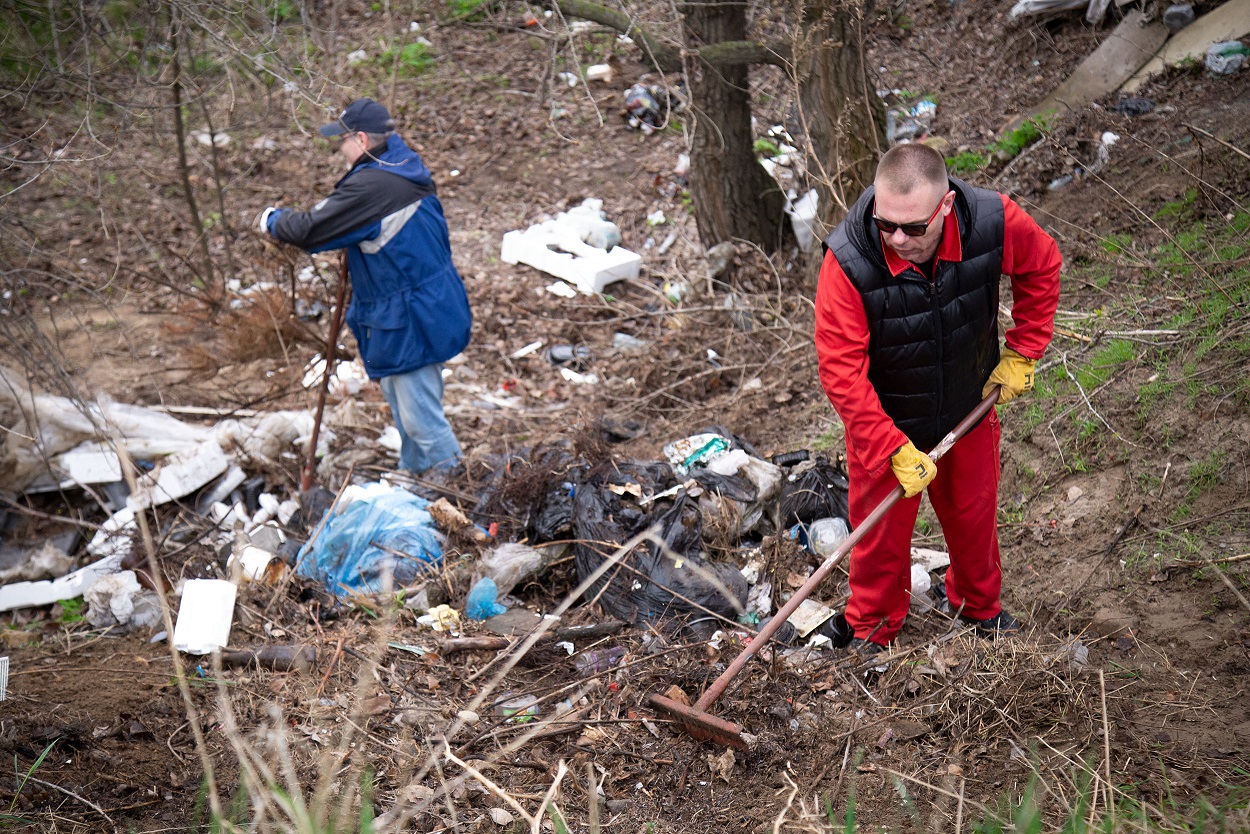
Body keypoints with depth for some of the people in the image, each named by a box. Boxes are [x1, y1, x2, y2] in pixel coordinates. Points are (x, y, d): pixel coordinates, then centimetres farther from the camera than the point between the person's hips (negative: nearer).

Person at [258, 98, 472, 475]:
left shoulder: (370, 186, -23)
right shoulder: (405, 169, 7)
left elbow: (310, 230, -18)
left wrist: (273, 220, 1)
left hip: (411, 320, -10)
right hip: (431, 307, 10)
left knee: (421, 418, -2)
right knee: (404, 402, 24)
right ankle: (412, 473, 39)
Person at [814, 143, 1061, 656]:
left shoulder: (993, 222, -27)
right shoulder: (848, 259, -34)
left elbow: (1042, 267, -3)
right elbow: (841, 371, -29)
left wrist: (1022, 353, -4)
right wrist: (895, 450, -30)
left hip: (969, 410, 3)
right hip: (884, 423, -3)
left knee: (974, 512, 23)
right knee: (881, 527, 13)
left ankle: (980, 604, 53)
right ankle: (872, 627, 40)